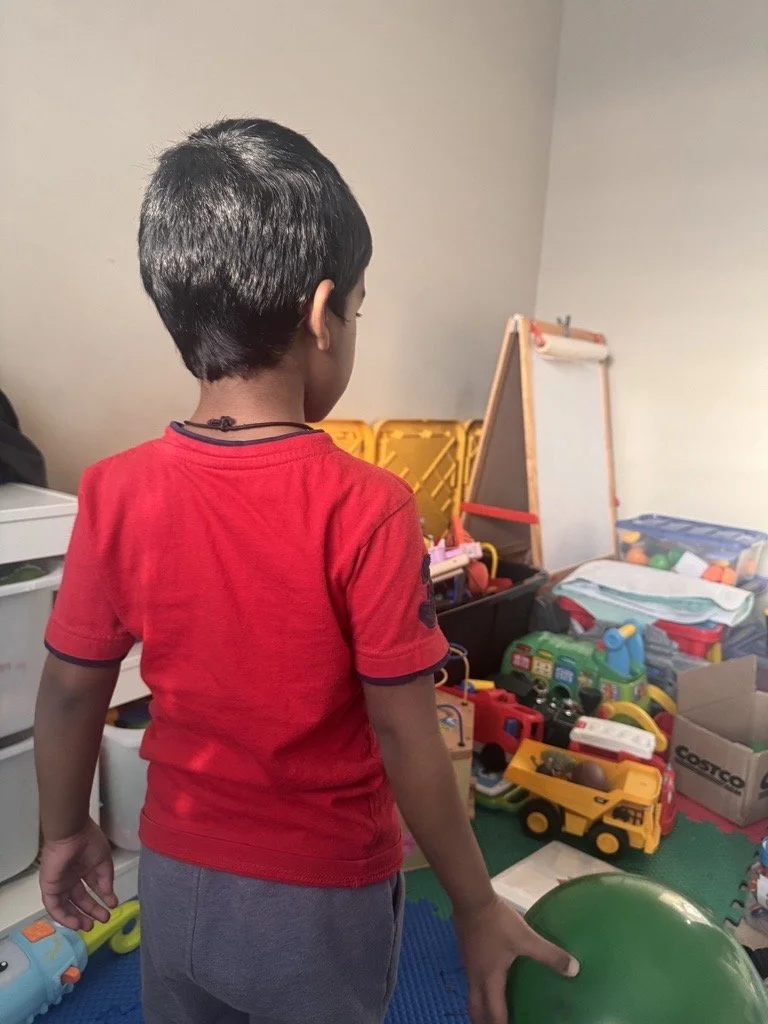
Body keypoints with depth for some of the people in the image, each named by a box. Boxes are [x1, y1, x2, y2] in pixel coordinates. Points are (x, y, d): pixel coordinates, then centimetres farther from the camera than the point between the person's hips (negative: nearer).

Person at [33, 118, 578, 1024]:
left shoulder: (115, 493, -16)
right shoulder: (367, 509, -27)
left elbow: (70, 692, -6)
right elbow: (407, 741, -21)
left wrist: (65, 831, 11)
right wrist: (478, 910, -6)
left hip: (176, 874, 3)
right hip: (322, 895, -2)